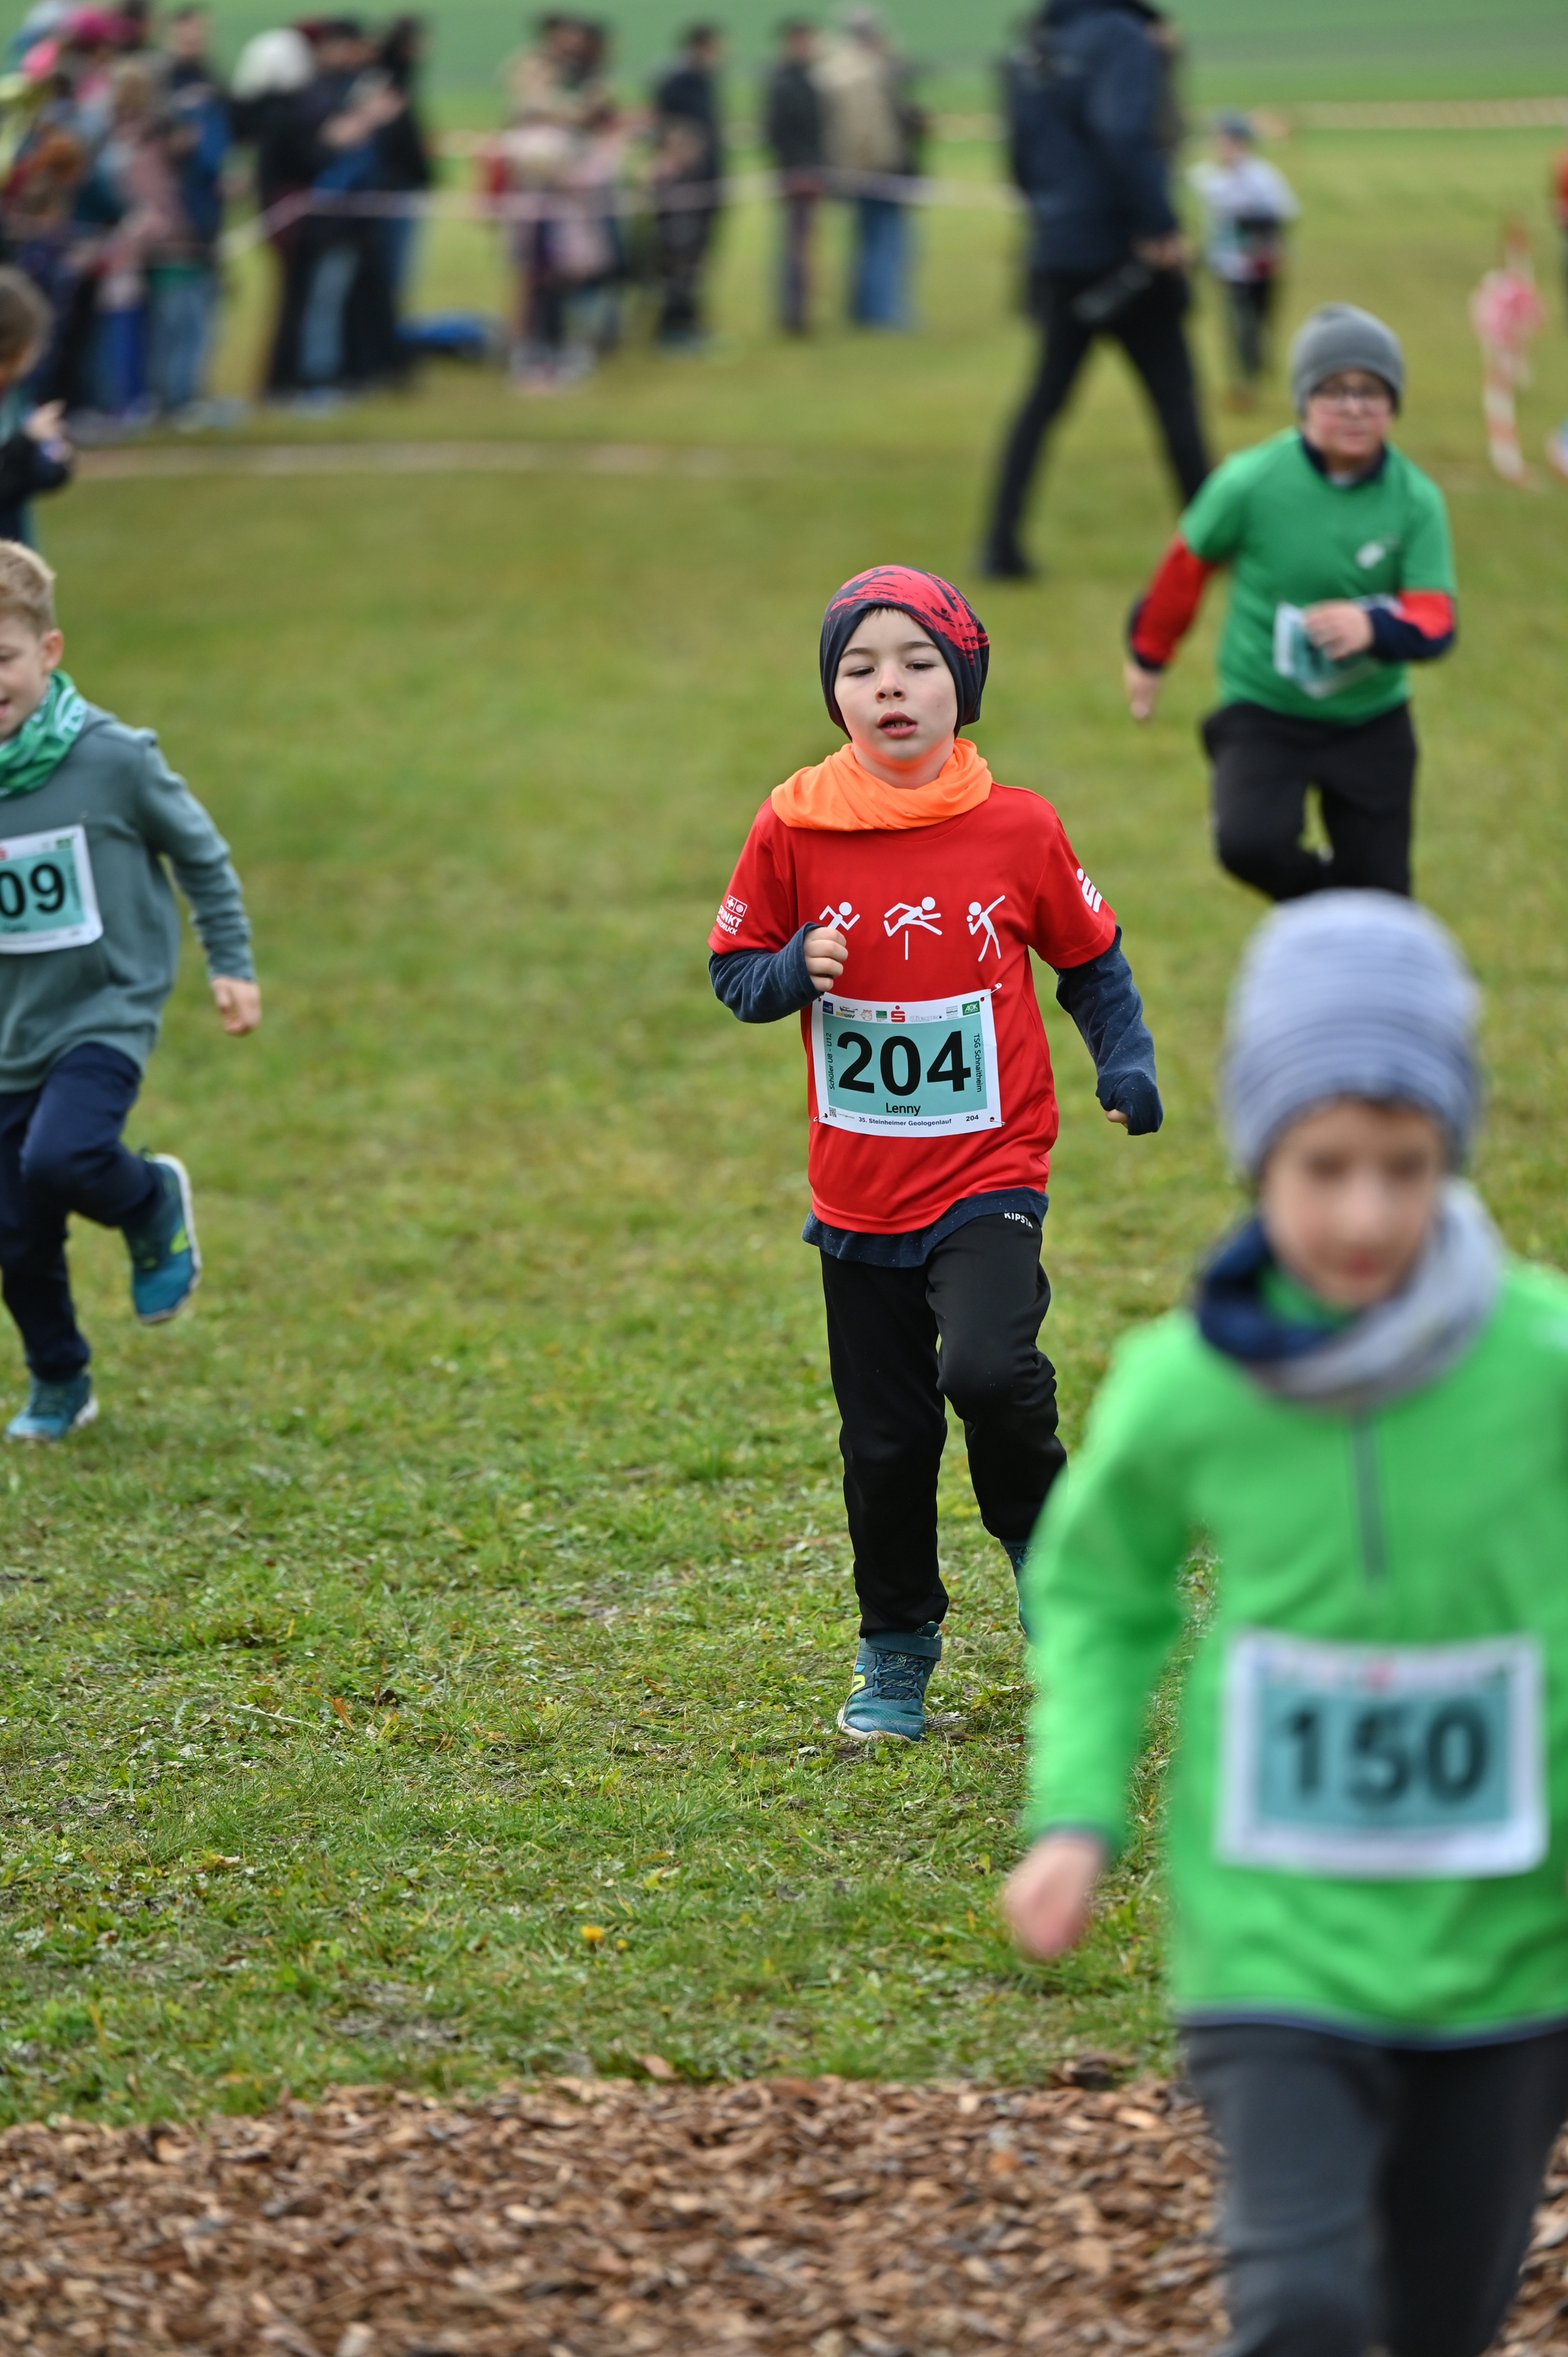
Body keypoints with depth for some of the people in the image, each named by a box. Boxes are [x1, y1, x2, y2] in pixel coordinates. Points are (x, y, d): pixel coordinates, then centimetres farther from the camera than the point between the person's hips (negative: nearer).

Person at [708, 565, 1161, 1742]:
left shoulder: (1018, 828, -5)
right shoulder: (793, 829, -4)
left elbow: (1093, 962, 9)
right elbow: (733, 970, 6)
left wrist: (1128, 1070, -4)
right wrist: (796, 969, -15)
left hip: (989, 1170, -2)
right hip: (859, 1192, 2)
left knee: (990, 1368, -25)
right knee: (886, 1439, 9)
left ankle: (1044, 1536, 5)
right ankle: (895, 1655, 29)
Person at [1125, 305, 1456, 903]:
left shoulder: (1416, 500, -10)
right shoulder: (1252, 482, -15)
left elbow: (1434, 622, -16)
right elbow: (1187, 563, 3)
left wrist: (1374, 627, -38)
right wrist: (1148, 654, 16)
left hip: (1371, 722, 2)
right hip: (1264, 713, -2)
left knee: (1379, 892, 4)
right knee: (1250, 843, -26)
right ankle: (1317, 890, 8)